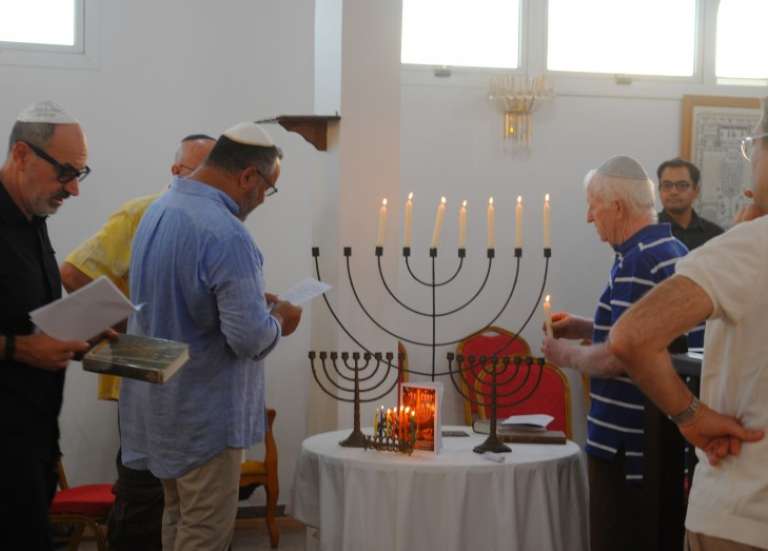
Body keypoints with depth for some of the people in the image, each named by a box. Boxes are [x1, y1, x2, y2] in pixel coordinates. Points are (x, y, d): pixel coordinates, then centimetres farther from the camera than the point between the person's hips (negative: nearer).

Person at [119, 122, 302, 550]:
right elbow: (250, 337, -28)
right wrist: (278, 321, -6)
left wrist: (254, 301, 12)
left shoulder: (159, 210, 5)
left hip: (162, 402, 9)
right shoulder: (226, 234, -24)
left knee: (179, 517, 20)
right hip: (204, 413, -9)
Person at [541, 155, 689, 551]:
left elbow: (618, 358, -24)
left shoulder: (637, 262, -19)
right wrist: (585, 328, 17)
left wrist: (567, 355, -7)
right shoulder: (674, 251, 12)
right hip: (661, 437, 10)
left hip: (627, 444, -10)